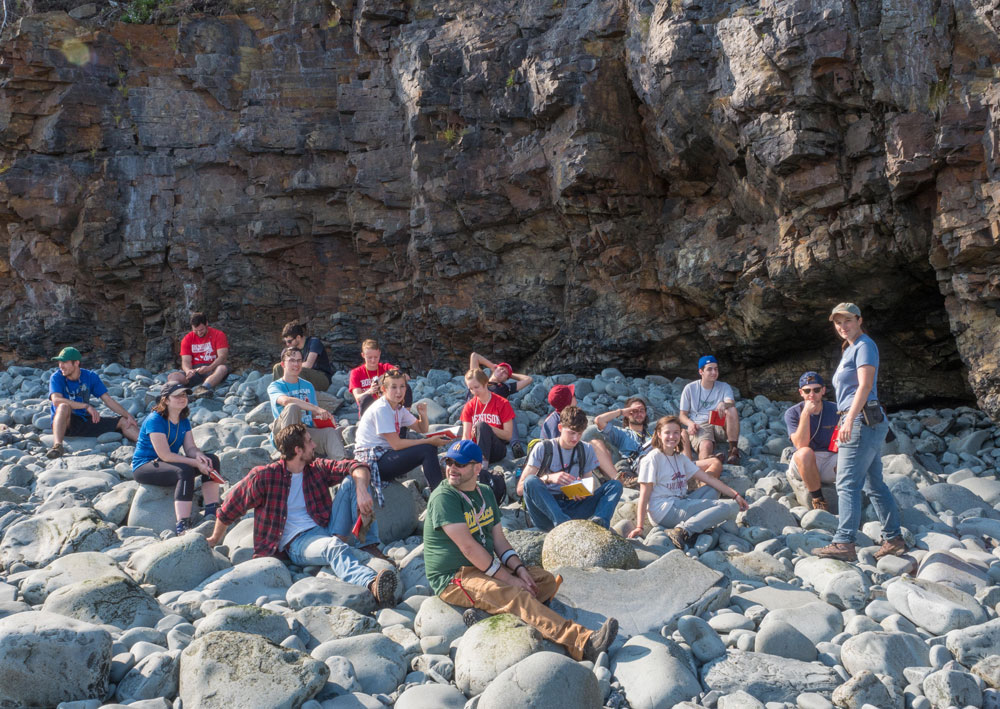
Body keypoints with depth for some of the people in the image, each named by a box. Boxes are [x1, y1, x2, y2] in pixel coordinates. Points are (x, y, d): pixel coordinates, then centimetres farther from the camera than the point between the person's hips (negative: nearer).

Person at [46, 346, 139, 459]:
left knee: (124, 421, -6)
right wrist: (87, 406, -33)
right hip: (64, 423, -4)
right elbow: (56, 400, -26)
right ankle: (57, 445, -55)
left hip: (86, 420, 4)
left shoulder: (90, 376, 3)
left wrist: (129, 416, -6)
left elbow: (108, 400, 4)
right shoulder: (56, 377, -8)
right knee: (64, 406, -37)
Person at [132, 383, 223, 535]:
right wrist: (196, 463, -28)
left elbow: (190, 448, 2)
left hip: (169, 464, 9)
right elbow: (165, 455, -25)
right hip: (144, 466, -9)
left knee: (212, 460, -9)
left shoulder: (184, 421, 7)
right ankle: (182, 526, -43)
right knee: (185, 471, -36)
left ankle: (211, 513, -16)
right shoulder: (155, 420, -19)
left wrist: (199, 455, -23)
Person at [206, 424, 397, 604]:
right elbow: (230, 508, 8)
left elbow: (355, 467, 1)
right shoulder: (264, 476, -3)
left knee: (351, 481, -9)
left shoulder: (317, 469, 11)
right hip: (297, 543, -6)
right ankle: (372, 585, -72)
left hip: (328, 529, 6)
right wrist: (215, 540, 20)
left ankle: (369, 545, -24)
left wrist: (361, 491, -21)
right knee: (334, 546, -40)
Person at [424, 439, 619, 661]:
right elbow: (468, 547, -20)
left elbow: (498, 538, 13)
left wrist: (518, 568, -7)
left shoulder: (485, 492, 13)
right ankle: (583, 643, -44)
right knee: (515, 595, -30)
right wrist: (508, 578, -19)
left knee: (546, 580, -5)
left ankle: (488, 613, -26)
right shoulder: (443, 498, -14)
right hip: (453, 578, -9)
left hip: (486, 567, 9)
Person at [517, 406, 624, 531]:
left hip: (570, 510, 3)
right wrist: (549, 478, -21)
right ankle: (562, 521, -51)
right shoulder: (542, 449, 1)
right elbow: (520, 488, -6)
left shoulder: (587, 450, 14)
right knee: (530, 481, -32)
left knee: (615, 485, -10)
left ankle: (599, 521, -40)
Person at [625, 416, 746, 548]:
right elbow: (644, 495, -12)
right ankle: (684, 531, -28)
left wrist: (735, 495, 6)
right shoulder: (653, 459, -7)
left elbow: (708, 478, 14)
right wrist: (640, 527, -19)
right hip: (665, 511, -8)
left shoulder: (681, 458, 17)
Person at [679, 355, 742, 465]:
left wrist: (724, 404, -38)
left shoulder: (724, 387, 11)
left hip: (720, 426, 3)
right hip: (699, 427, -2)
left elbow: (731, 403, -11)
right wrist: (690, 423, -15)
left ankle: (733, 450, -26)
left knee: (732, 410, -30)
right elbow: (683, 415, 10)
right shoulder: (690, 389, 7)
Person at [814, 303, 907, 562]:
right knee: (874, 484, 12)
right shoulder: (849, 349, 22)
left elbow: (865, 385, -18)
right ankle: (894, 538, 17)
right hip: (867, 424, 10)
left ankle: (844, 543, -17)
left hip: (862, 421, -10)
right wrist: (846, 421, 19)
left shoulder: (864, 345, -6)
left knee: (847, 483, -14)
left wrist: (849, 420, -25)